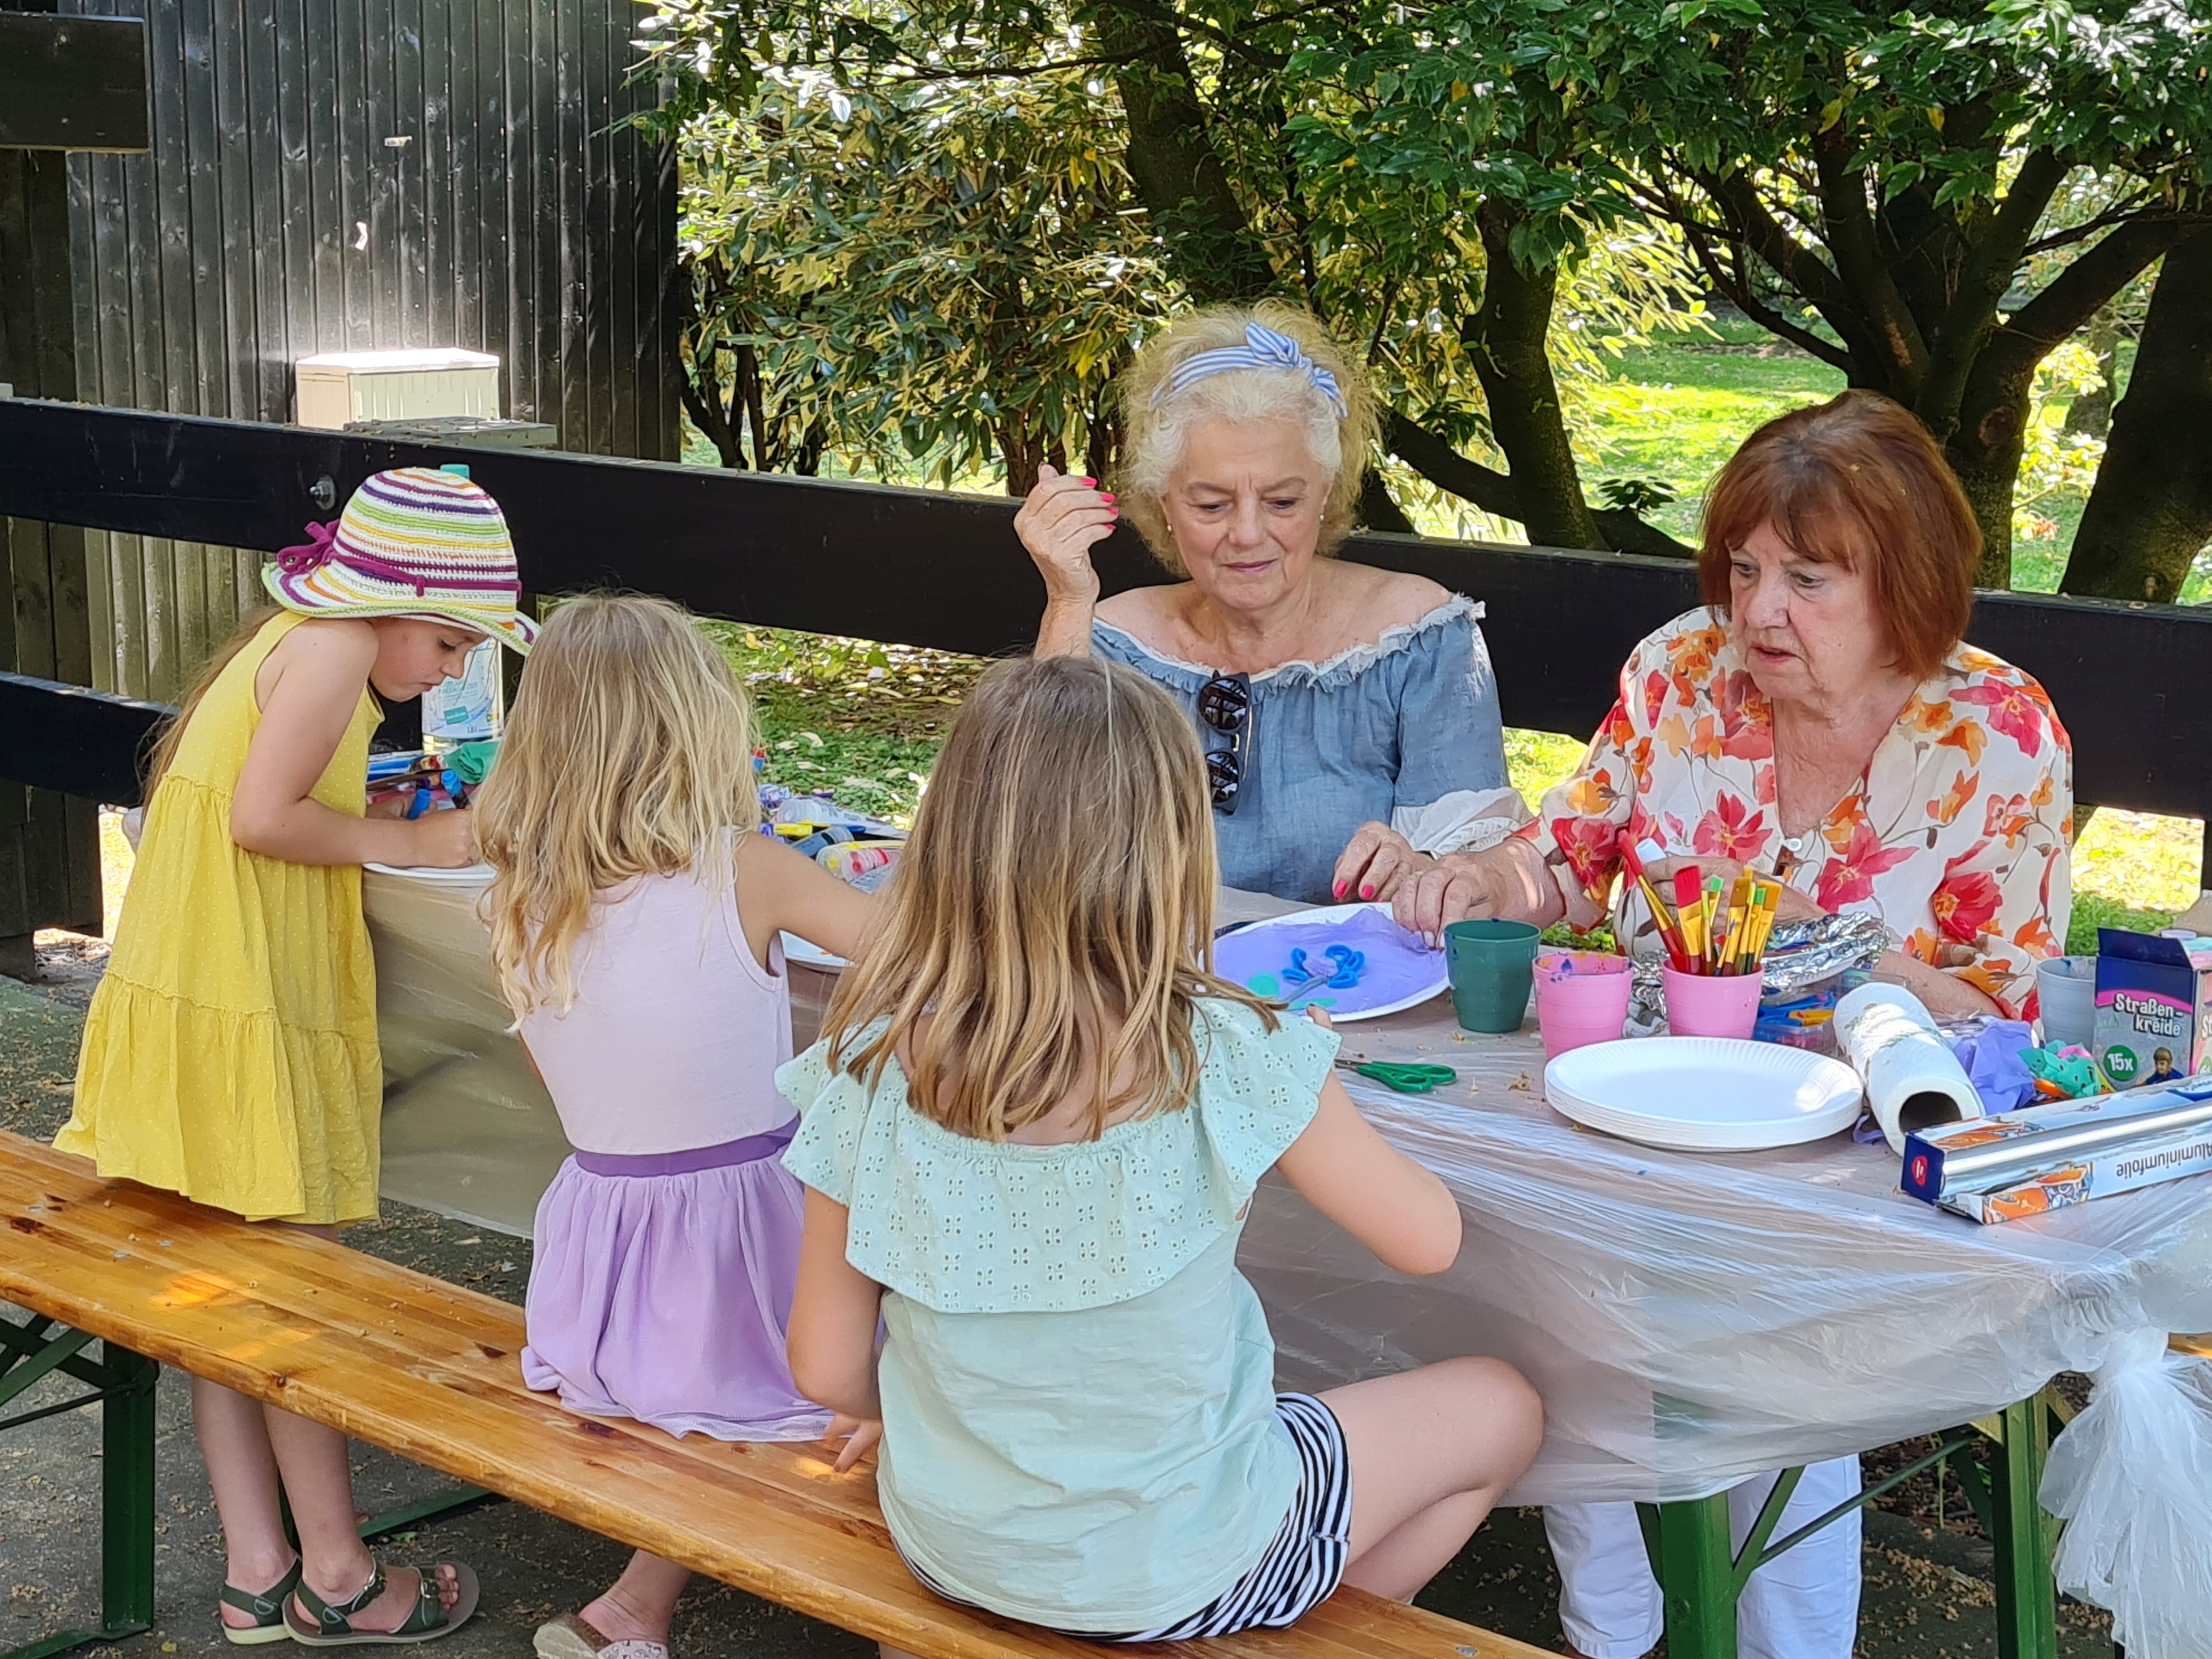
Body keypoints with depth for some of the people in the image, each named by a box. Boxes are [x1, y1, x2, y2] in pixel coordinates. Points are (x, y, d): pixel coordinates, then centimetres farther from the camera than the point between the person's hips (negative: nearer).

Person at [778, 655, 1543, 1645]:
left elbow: (827, 1371, -8)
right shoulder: (1223, 1058, -25)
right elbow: (1428, 1242, -11)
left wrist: (959, 1423, 12)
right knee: (1500, 1409, 21)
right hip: (1169, 1570, -4)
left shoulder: (870, 1071, -16)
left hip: (950, 1550, 5)